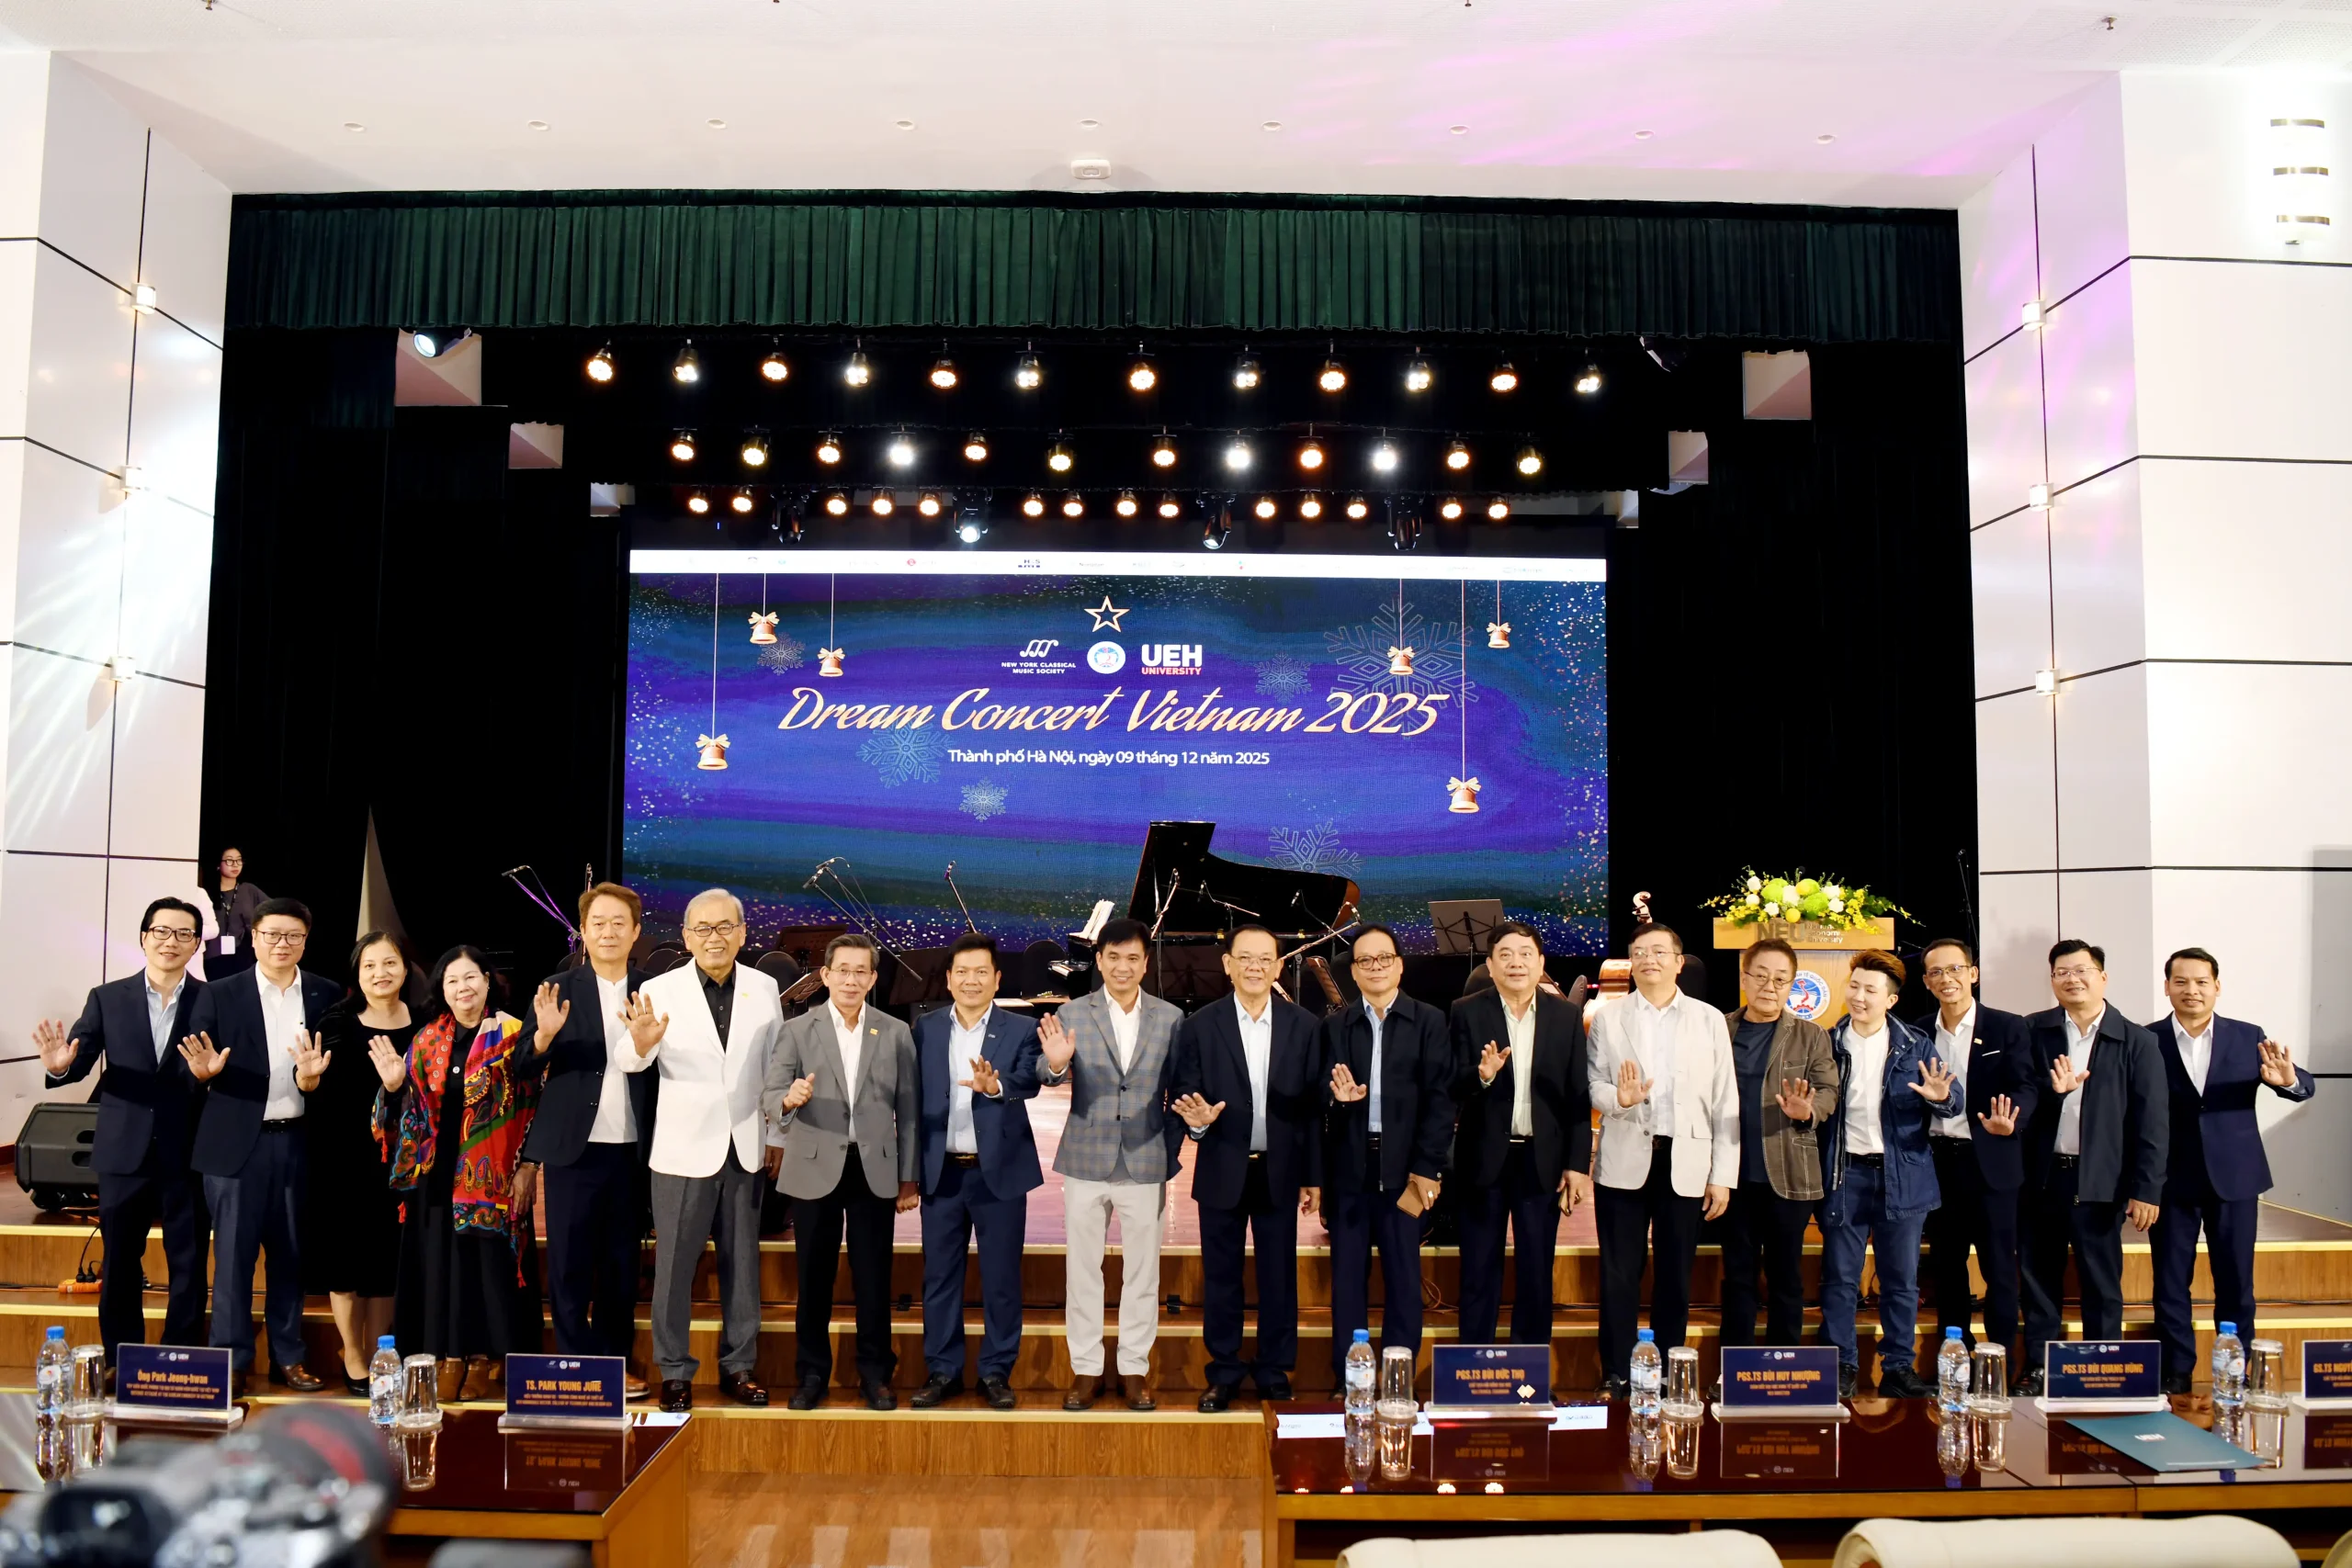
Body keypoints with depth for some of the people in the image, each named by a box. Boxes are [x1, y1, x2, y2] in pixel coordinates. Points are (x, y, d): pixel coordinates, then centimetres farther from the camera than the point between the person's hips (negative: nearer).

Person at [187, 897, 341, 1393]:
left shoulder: (327, 995, 4)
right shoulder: (220, 995, 1)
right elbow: (193, 1068, -2)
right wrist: (203, 1071, -23)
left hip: (299, 1142, 2)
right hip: (238, 1144, -1)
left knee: (291, 1253, 10)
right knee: (233, 1255, 4)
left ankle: (287, 1357, 22)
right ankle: (230, 1360, 16)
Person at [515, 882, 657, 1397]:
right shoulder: (558, 990, 0)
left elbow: (663, 1071, -2)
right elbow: (525, 1069, -5)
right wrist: (543, 1035, -24)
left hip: (631, 1151, 2)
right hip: (572, 1150, -1)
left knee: (622, 1263, 11)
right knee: (570, 1264, 5)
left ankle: (616, 1361, 23)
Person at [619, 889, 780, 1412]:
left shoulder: (764, 988, 2)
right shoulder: (660, 991, -8)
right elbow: (629, 1063, -22)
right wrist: (641, 1044, -44)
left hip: (745, 1148, 3)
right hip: (683, 1149, -3)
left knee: (743, 1263, 11)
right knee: (674, 1265, 5)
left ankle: (739, 1367, 23)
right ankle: (675, 1373, 18)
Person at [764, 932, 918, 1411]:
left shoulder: (896, 1033, 4)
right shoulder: (796, 1031, 0)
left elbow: (908, 1110, 5)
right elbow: (771, 1096, -8)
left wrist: (909, 1176, 4)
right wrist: (789, 1099, -32)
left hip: (875, 1170, 1)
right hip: (815, 1169, 0)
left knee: (874, 1277, 6)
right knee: (814, 1277, 8)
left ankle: (875, 1373, 19)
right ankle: (812, 1372, 22)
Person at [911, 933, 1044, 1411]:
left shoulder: (1021, 1030, -2)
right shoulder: (925, 1029, 4)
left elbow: (1028, 1083, -20)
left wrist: (995, 1085, -42)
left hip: (999, 1172, -2)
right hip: (940, 1172, 2)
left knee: (1001, 1279, 6)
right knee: (939, 1277, 10)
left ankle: (997, 1372, 19)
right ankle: (943, 1371, 22)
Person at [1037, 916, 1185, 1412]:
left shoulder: (1170, 1018, 0)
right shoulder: (1073, 1014, -2)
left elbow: (1177, 1092, 6)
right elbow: (1058, 1077, -14)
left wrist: (1170, 1154, 1)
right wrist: (1055, 1065, -37)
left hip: (1146, 1163, 0)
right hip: (1086, 1162, 0)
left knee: (1142, 1273, 9)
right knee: (1082, 1271, 8)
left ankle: (1135, 1369, 22)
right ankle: (1085, 1369, 21)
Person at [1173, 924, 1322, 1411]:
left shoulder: (1303, 1025, -1)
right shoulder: (1200, 1026, -3)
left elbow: (1314, 1106, 1)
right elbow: (1185, 1097, -1)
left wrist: (1312, 1178, 1)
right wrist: (1196, 1119, -24)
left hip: (1280, 1172, 1)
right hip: (1222, 1172, 0)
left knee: (1279, 1278, 9)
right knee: (1220, 1278, 9)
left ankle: (1274, 1373, 25)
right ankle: (1223, 1373, 24)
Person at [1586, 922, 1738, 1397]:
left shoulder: (1709, 1019, 6)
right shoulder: (1607, 1018, 6)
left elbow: (1726, 1102, 4)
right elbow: (1593, 1085, 3)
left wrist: (1723, 1175, -1)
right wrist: (1619, 1097, -20)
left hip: (1685, 1164, 0)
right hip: (1624, 1162, 0)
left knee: (1675, 1277, 7)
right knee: (1619, 1275, 4)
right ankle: (1616, 1376, 14)